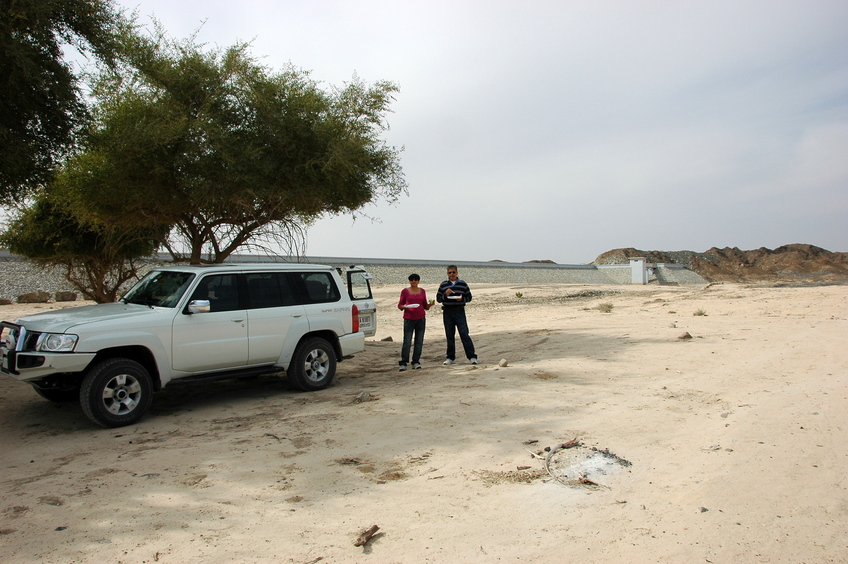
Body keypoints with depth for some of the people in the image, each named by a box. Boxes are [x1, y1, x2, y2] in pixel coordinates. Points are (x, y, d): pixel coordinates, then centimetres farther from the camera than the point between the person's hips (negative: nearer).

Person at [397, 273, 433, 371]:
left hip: (421, 319, 3)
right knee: (407, 342, -6)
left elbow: (425, 307, 16)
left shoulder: (422, 291, 12)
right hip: (409, 319, -3)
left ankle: (416, 362, 12)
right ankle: (403, 363, 0)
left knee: (419, 342, 3)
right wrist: (405, 306, -17)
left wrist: (430, 304, -5)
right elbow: (399, 305, 4)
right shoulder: (405, 291, 2)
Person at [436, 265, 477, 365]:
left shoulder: (463, 284, 5)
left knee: (464, 334, -6)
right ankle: (450, 357, 17)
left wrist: (462, 299, -13)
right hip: (447, 312, 2)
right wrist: (445, 295, -11)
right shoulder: (443, 285, 7)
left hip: (459, 311, -2)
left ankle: (472, 356, -2)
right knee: (449, 335, 7)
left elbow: (469, 297, 7)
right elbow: (438, 299, 7)